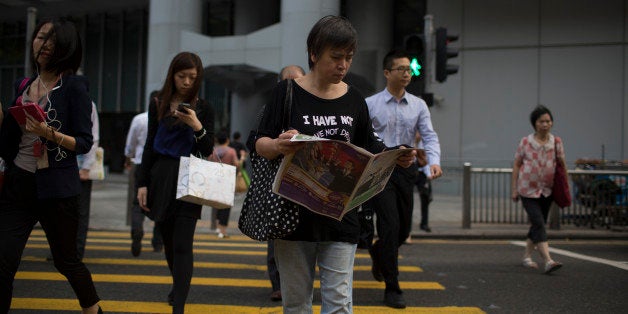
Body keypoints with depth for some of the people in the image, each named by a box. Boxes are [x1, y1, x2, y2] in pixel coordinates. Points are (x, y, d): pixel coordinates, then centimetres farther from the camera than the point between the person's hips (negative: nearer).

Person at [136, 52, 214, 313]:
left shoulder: (203, 109, 1)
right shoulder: (158, 104, 7)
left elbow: (207, 151, -2)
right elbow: (150, 145, 10)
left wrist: (197, 127, -20)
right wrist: (142, 183, 5)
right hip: (160, 176, 3)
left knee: (182, 244, -10)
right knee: (168, 241, 14)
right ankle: (178, 285, 38)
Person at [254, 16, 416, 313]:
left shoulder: (354, 100, 7)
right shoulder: (288, 91, -3)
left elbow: (369, 152, 13)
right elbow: (261, 144, -5)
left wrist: (395, 158, -8)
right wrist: (278, 146, -28)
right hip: (294, 213, -2)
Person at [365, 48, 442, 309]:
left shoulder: (418, 106, 8)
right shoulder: (370, 104, 1)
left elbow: (429, 136, -2)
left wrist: (434, 161, -21)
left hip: (406, 170, 4)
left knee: (404, 229, 12)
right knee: (391, 226, -11)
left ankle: (377, 251, 47)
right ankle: (392, 289, -1)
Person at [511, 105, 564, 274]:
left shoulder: (557, 142, 1)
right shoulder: (525, 142, -4)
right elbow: (516, 165, 2)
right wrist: (514, 188, 0)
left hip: (547, 190, 3)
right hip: (528, 189, -3)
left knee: (538, 225, 12)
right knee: (538, 223, -13)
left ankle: (527, 256, 27)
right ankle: (547, 261, -20)